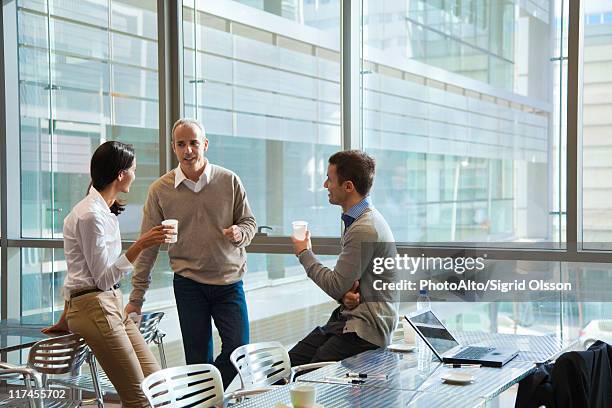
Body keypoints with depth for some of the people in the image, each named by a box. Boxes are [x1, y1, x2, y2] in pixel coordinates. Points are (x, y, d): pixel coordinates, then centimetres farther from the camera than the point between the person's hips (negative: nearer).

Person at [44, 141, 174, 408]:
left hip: (113, 305, 10)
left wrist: (66, 319, 23)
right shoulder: (90, 215, -17)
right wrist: (140, 245, -23)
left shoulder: (105, 210, 13)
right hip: (94, 308, -10)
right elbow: (104, 277, -17)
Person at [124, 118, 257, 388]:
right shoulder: (160, 190, 0)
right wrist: (136, 297, 0)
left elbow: (249, 222, 10)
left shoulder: (229, 181, 1)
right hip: (188, 284, -1)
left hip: (229, 281, 1)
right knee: (198, 357, 5)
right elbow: (148, 247, 2)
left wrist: (240, 233, -16)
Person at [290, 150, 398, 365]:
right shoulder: (356, 220, 13)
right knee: (289, 363, -2)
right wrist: (346, 294, -6)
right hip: (348, 317, 9)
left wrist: (305, 254, 0)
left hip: (366, 328, -9)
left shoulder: (365, 230, -19)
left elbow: (336, 286, -15)